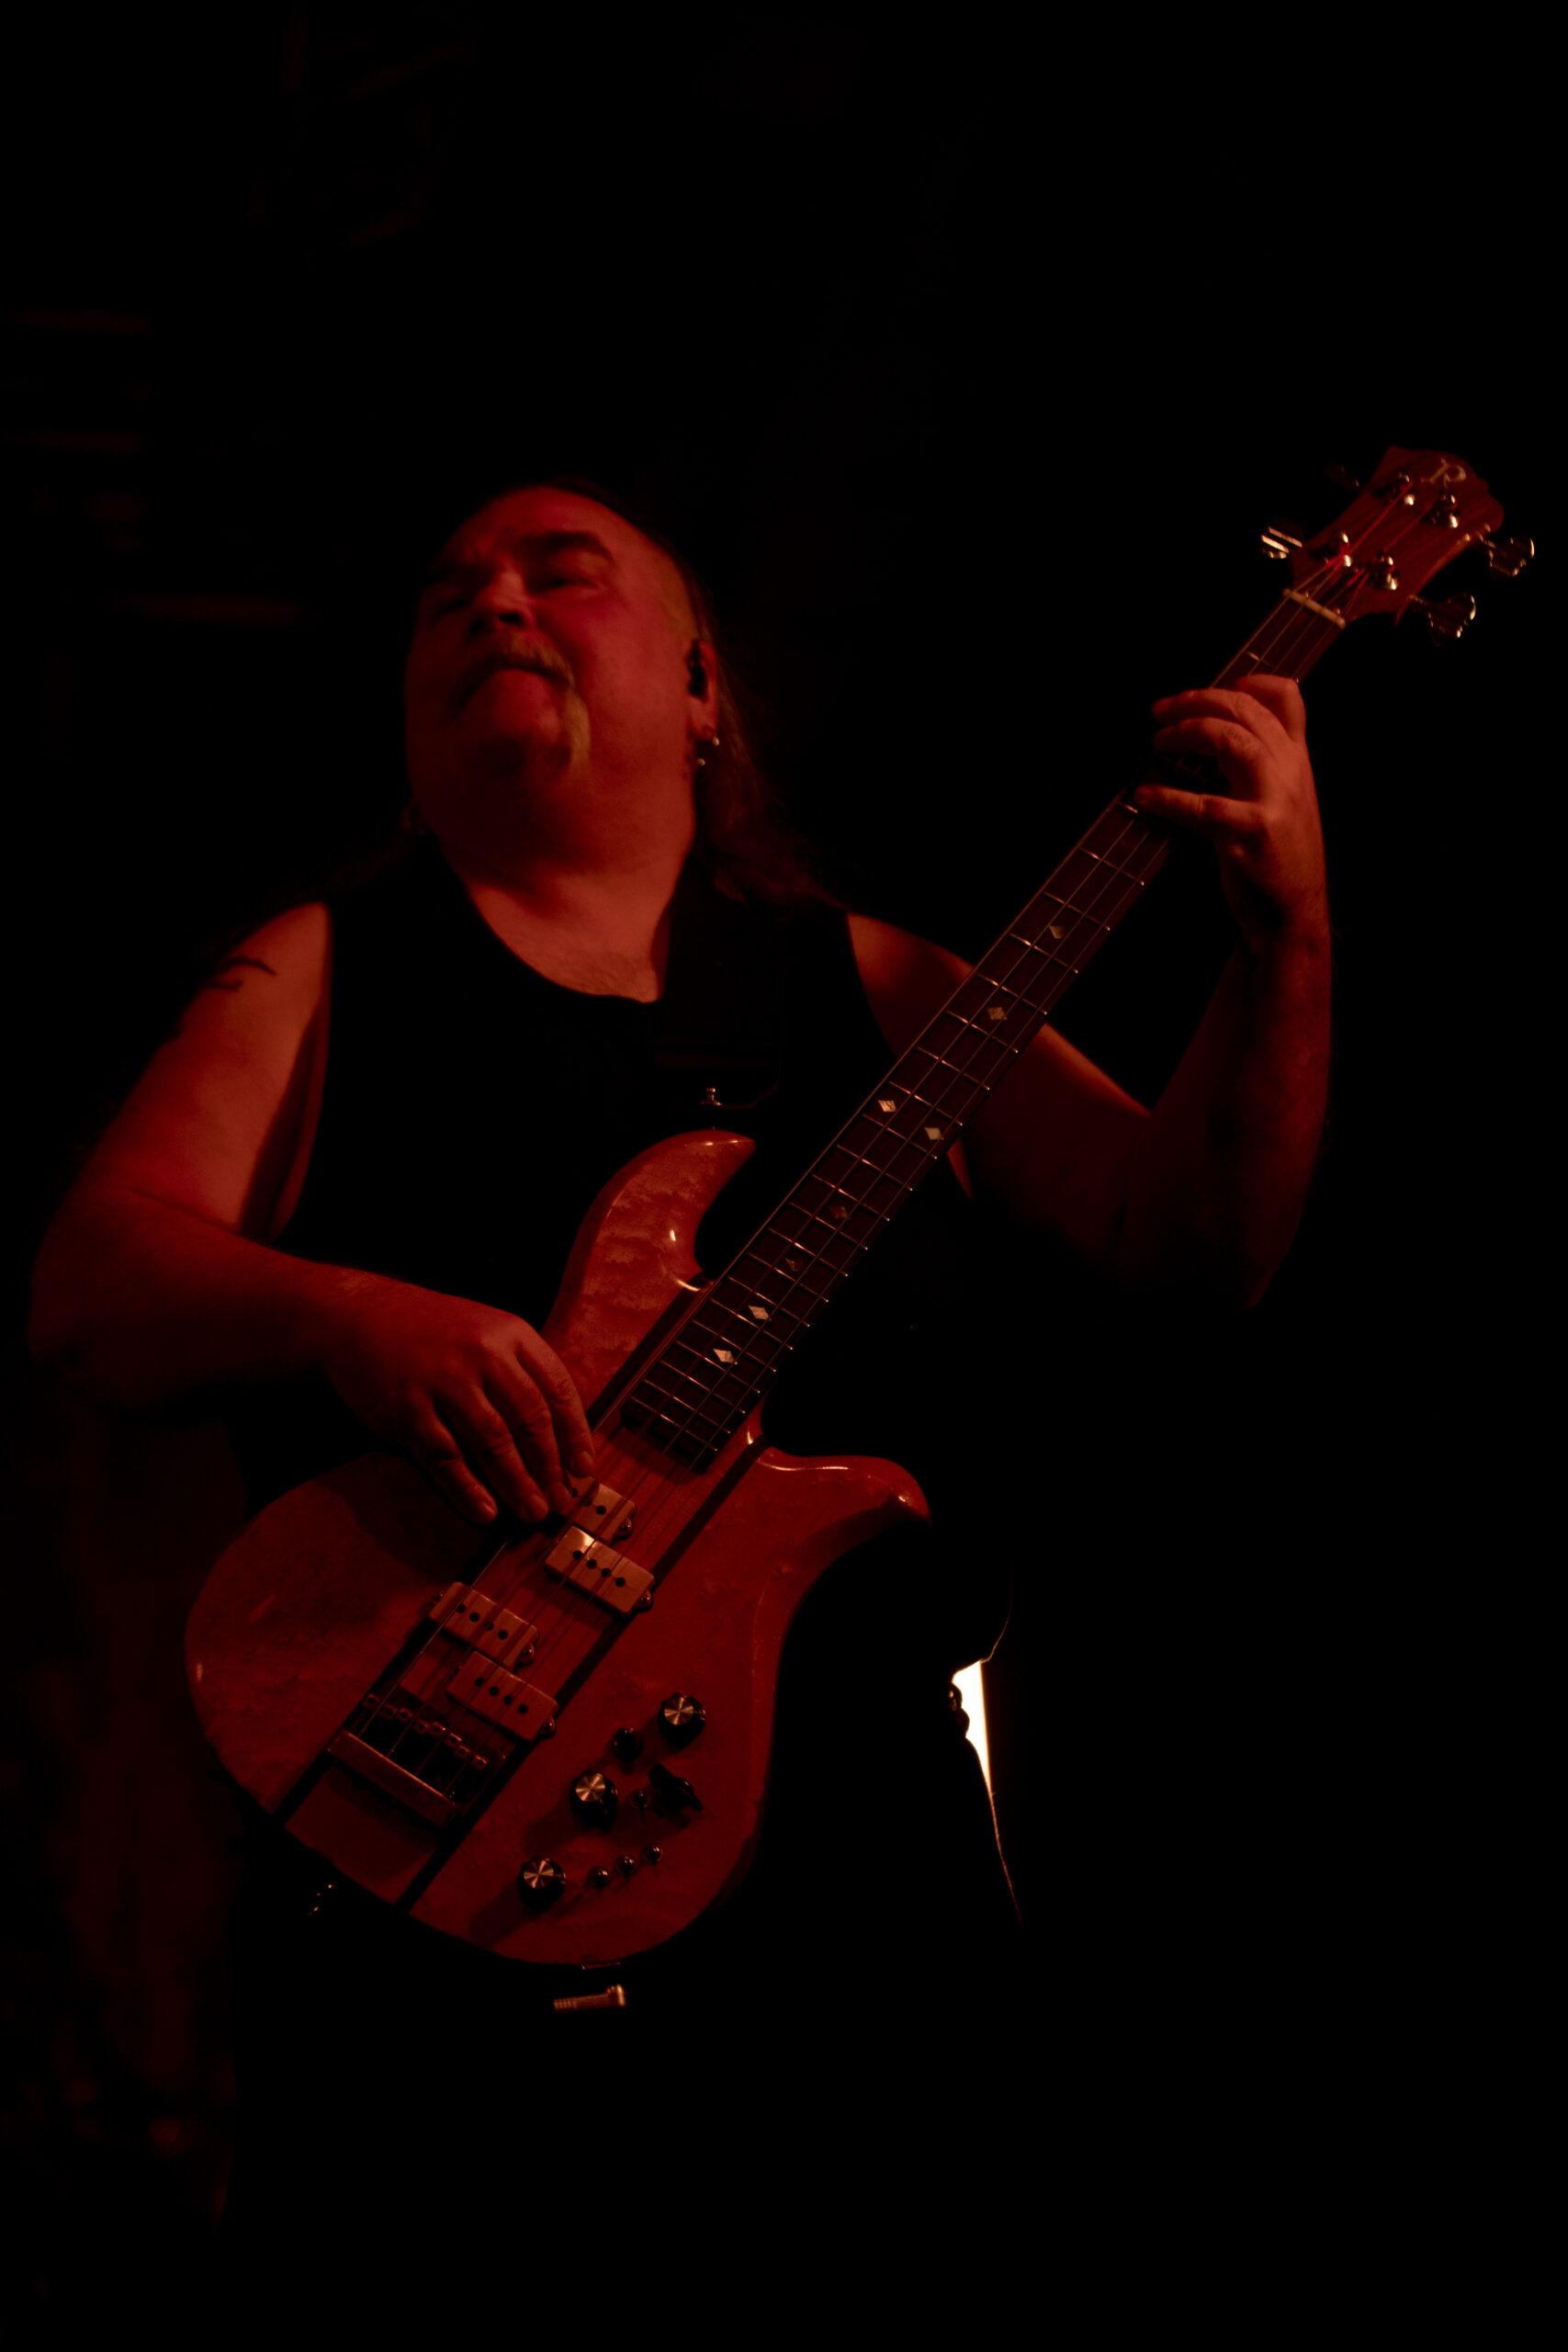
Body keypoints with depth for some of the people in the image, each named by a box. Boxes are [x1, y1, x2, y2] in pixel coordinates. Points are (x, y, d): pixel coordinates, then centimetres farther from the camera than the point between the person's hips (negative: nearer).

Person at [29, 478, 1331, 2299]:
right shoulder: (324, 974, 12)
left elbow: (1188, 1241, 10)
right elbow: (91, 1285, -1)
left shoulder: (866, 988, 16)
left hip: (856, 1859, 2)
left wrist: (1285, 935, -4)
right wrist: (342, 1318, -22)